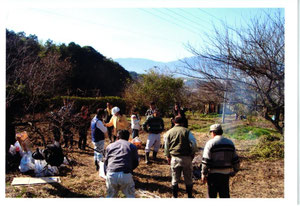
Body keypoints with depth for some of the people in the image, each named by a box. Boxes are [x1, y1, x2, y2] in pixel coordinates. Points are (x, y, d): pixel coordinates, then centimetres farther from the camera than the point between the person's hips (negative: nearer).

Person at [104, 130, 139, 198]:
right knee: (130, 195, 19)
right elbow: (136, 163, 20)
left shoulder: (110, 146, 23)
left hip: (111, 174, 2)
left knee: (110, 196, 23)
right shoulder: (132, 146, 18)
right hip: (125, 174, -2)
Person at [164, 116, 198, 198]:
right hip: (186, 158, -2)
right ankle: (190, 196, 20)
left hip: (174, 158, 2)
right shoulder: (187, 131, -3)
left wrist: (168, 157, 20)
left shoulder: (169, 132, 5)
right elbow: (194, 144, -5)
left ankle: (175, 197, 17)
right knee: (188, 179, 11)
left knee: (175, 179, 11)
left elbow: (166, 147, 10)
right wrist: (193, 153, 8)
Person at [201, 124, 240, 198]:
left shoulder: (210, 143, -10)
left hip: (213, 173, -4)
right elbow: (235, 160, 9)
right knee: (225, 194, 12)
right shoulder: (230, 143, 6)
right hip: (226, 173, 4)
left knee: (212, 195, 7)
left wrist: (203, 174, -6)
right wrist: (234, 171, 20)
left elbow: (206, 161, -13)